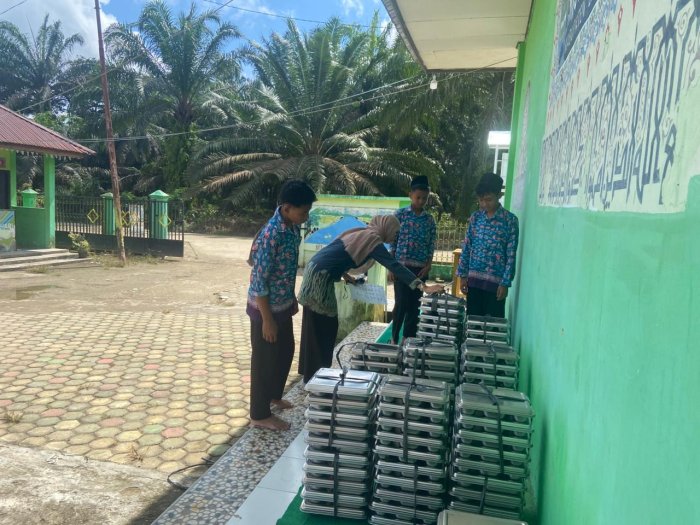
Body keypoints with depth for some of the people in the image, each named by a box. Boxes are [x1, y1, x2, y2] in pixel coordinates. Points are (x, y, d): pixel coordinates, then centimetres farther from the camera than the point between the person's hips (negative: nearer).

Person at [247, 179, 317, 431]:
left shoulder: (293, 227, 0)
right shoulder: (270, 235, -28)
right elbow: (259, 281, -25)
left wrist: (292, 298, 19)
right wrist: (267, 319, -21)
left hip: (283, 304, 9)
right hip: (266, 308, -9)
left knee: (286, 351, 23)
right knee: (264, 360, 6)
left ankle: (273, 395, 45)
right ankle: (260, 415, 24)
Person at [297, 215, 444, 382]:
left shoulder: (361, 232, 15)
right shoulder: (373, 239, -12)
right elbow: (395, 266, -22)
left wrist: (345, 275, 21)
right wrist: (424, 287, -25)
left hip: (316, 270, 10)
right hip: (320, 276, -10)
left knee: (321, 327, 17)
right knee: (321, 329, -2)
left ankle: (313, 373, 28)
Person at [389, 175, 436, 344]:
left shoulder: (429, 219, 7)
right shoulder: (400, 215, -1)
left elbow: (431, 246, 7)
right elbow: (392, 242, -1)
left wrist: (428, 266, -5)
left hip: (420, 268, 3)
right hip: (401, 265, -3)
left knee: (414, 304, 5)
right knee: (401, 303, -5)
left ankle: (408, 339, 16)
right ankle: (394, 338, 10)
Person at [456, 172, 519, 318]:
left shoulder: (510, 220, -5)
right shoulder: (475, 217, 5)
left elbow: (511, 255, -7)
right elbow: (466, 247, 8)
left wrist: (505, 283, -10)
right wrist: (463, 275, 4)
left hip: (496, 281, -3)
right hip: (474, 278, 4)